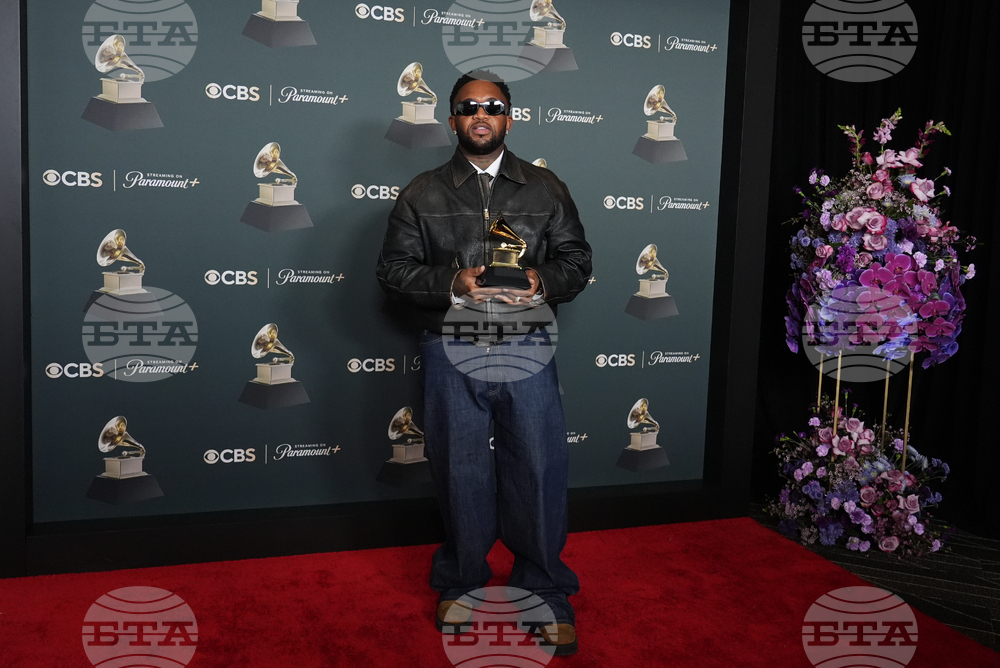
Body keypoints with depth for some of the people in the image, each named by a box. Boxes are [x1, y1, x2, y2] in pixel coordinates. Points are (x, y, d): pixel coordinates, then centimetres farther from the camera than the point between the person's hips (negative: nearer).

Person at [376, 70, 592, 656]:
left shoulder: (546, 188, 10)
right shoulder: (422, 194, 8)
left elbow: (577, 258, 9)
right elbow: (394, 270, 3)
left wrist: (542, 280, -12)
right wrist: (452, 283, -14)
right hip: (452, 350, 0)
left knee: (541, 470, 2)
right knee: (461, 472, 9)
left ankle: (547, 592, 18)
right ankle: (461, 583, 28)